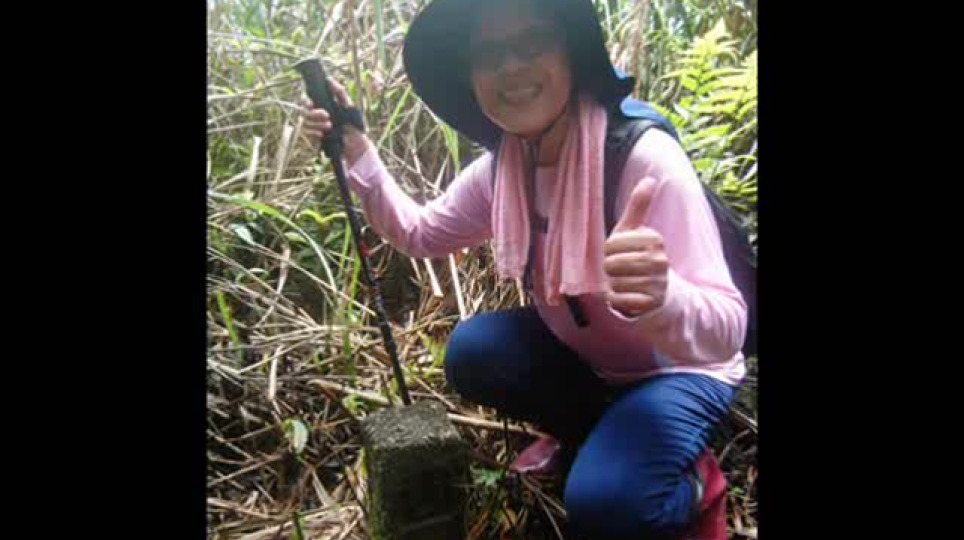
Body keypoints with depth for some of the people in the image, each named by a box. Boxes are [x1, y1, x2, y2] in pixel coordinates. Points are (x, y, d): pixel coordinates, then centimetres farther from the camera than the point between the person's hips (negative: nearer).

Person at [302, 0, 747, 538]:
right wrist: (357, 151, -10)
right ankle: (591, 432, 9)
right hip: (580, 354, 6)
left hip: (678, 371, -6)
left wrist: (660, 297, -57)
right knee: (470, 352, -14)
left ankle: (693, 480, 7)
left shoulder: (645, 157, -31)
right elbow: (417, 233, 4)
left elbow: (725, 332, -34)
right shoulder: (498, 170, -12)